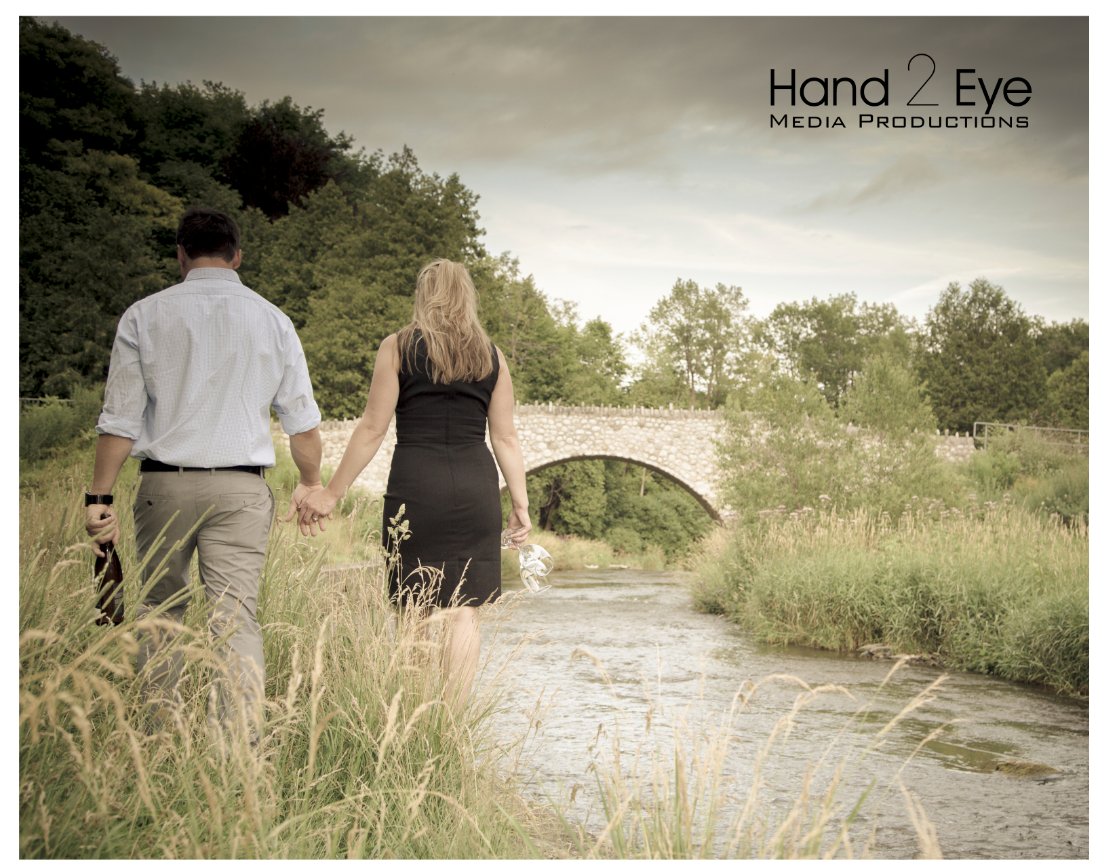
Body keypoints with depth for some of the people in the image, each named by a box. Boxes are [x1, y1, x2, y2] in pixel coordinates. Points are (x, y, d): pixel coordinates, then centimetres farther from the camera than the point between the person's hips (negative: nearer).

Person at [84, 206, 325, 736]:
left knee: (160, 608, 16)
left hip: (165, 484, 0)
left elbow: (120, 417, -1)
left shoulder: (144, 316, 2)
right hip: (241, 488, 0)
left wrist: (100, 497, 4)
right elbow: (302, 420, 9)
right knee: (236, 617, -2)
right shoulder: (272, 320, 6)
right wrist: (311, 484, 24)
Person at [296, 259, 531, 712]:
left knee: (414, 609, 5)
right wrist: (521, 503, 15)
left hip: (416, 484, -2)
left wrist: (331, 492, 5)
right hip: (475, 488, 2)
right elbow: (505, 438, 10)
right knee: (463, 610, 1)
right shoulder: (492, 356, 11)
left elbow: (372, 428, 0)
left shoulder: (397, 347, 4)